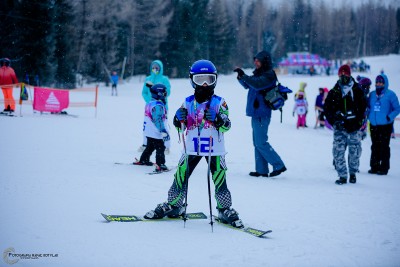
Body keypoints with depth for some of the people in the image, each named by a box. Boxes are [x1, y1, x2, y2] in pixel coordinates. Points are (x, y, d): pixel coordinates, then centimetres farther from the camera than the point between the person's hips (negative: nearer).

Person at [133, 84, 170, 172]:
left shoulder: (150, 103, 12)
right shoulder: (158, 105, -20)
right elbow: (158, 120, -27)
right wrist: (164, 131, -28)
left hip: (149, 132, 10)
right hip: (156, 133, -10)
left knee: (150, 147, 25)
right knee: (160, 148, -7)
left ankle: (143, 160, 37)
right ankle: (160, 165, -11)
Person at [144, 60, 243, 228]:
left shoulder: (219, 102, 0)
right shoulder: (188, 103, 7)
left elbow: (227, 126, -7)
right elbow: (180, 127, 10)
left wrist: (218, 119, -28)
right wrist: (179, 119, -12)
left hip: (214, 149, -2)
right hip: (192, 148, 2)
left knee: (220, 181, -5)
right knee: (180, 178, 2)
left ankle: (225, 210, 10)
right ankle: (173, 205, 20)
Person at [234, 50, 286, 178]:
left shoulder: (269, 75, -12)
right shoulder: (259, 74, 16)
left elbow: (258, 84, -28)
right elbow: (247, 85, 17)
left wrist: (243, 76, -32)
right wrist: (241, 77, -2)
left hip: (261, 114, -9)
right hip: (256, 113, 9)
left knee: (261, 143, -9)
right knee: (257, 143, 11)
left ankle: (278, 165, -2)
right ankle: (261, 170, 15)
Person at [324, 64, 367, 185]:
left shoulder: (357, 91, 4)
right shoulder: (333, 93, 7)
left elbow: (363, 107, 4)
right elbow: (327, 108, 7)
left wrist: (358, 122, -8)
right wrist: (334, 121, -5)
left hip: (354, 128, -1)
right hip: (339, 128, 1)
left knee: (354, 152, 4)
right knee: (338, 152, -6)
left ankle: (353, 173, 24)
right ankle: (342, 176, 1)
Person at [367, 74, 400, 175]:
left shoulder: (390, 94, -5)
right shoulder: (372, 94, 9)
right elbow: (368, 107, 17)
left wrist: (390, 117, -19)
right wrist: (368, 115, 0)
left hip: (386, 125, -5)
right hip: (374, 125, 5)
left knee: (384, 147, -2)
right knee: (375, 147, 10)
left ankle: (384, 168, 3)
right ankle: (374, 167, 18)